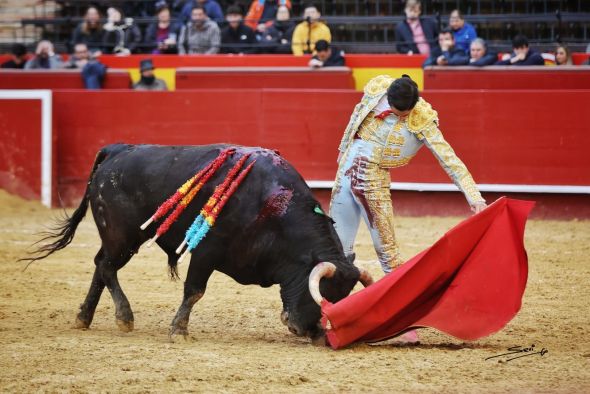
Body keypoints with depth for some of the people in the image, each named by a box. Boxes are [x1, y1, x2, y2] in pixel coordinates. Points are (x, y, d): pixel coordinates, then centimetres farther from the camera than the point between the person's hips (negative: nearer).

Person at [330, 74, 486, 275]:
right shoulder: (376, 88, -9)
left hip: (373, 179, -4)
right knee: (337, 242, 11)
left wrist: (474, 196, -29)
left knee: (384, 243, -6)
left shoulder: (422, 121, -19)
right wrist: (343, 150, 24)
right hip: (347, 166, 4)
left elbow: (449, 160, -21)